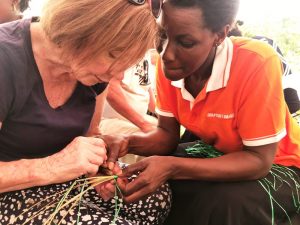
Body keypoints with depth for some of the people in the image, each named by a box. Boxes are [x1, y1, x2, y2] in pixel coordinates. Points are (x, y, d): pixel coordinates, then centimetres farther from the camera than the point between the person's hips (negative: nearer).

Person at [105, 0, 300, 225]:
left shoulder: (257, 63, -33)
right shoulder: (170, 63, -15)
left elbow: (259, 160, -27)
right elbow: (168, 134, -5)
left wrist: (172, 167, -37)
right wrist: (129, 142, -27)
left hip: (274, 164, -4)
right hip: (217, 156, 5)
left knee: (221, 204, -33)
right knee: (145, 184, -13)